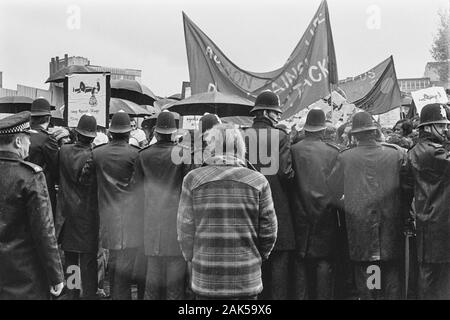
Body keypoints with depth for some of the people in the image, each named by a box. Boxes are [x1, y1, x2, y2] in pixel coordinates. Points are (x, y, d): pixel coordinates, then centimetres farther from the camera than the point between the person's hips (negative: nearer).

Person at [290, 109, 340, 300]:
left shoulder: (294, 150, -6)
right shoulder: (333, 152, -4)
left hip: (301, 214, 0)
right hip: (326, 216, 0)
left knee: (302, 262, 8)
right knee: (325, 262, 7)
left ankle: (302, 295, 10)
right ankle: (323, 296, 9)